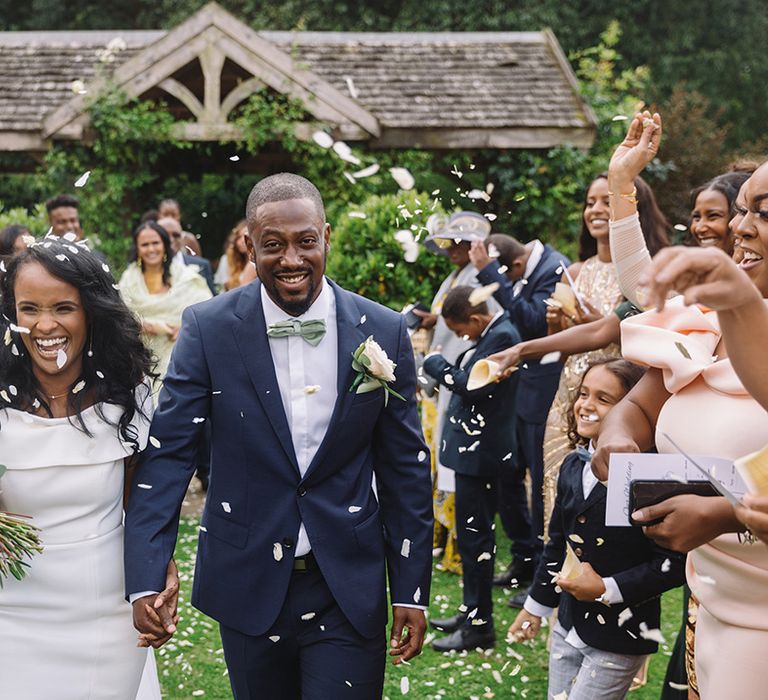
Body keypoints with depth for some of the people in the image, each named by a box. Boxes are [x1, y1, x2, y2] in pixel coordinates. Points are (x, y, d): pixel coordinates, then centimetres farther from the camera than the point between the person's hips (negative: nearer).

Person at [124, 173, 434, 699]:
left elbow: (405, 467, 1)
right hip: (249, 588, 0)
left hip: (349, 589, 0)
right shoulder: (208, 329, -7)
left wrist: (411, 591, 1)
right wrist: (147, 578, -16)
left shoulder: (383, 332, -4)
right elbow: (168, 453, -7)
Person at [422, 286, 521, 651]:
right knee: (472, 534, 18)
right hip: (473, 447, 10)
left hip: (481, 452, -10)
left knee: (474, 536, -4)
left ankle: (478, 625, 4)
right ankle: (472, 611, 30)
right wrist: (447, 366, -3)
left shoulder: (501, 337, -19)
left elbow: (472, 384, -24)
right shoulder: (491, 333, 11)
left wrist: (435, 363, -12)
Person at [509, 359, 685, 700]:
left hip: (619, 640, -7)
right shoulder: (573, 466, 4)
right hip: (568, 628, 7)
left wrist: (607, 589, -20)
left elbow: (675, 563, -20)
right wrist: (536, 605, 20)